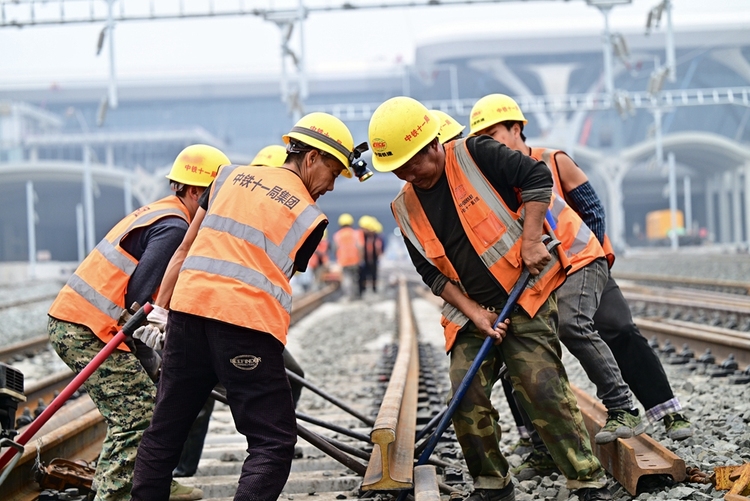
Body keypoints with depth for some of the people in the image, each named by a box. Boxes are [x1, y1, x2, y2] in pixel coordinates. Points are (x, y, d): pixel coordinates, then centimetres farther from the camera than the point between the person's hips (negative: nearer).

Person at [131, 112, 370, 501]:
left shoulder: (231, 174, 18)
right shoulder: (310, 217, 6)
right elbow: (283, 276, 10)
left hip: (187, 306, 5)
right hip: (246, 322, -5)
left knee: (165, 429, 16)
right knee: (273, 442, 0)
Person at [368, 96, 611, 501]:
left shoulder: (475, 156, -9)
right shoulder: (405, 209, 5)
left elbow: (537, 178, -11)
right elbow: (431, 273, 6)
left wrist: (530, 241, -16)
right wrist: (473, 312, -6)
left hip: (526, 296, -5)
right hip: (471, 311, 5)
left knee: (543, 390, -14)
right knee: (466, 398, -5)